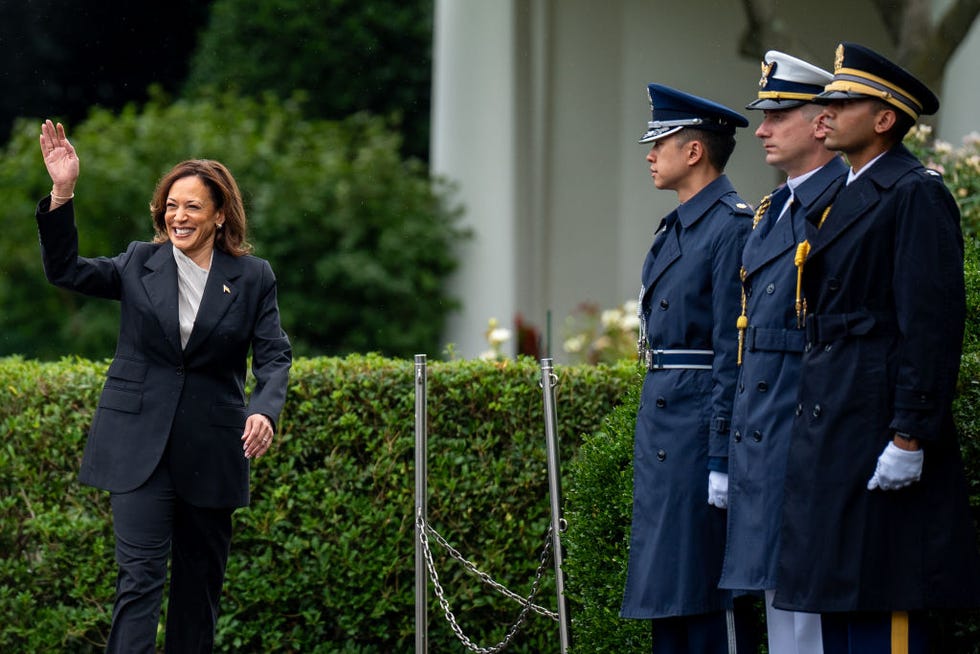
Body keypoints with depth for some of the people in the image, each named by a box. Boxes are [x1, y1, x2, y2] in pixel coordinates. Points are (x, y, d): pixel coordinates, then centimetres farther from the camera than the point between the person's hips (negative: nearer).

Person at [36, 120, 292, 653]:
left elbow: (274, 355, -2)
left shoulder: (252, 278, 3)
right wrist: (62, 194, -13)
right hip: (139, 443, -1)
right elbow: (64, 270, -1)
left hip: (210, 449, 1)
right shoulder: (140, 264, 5)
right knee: (141, 574, -11)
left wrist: (264, 409, -23)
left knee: (201, 579, 10)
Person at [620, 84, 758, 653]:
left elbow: (734, 350, -17)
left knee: (707, 589, -8)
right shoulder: (675, 230, 17)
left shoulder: (734, 227, -12)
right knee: (668, 596, 11)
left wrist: (723, 456, -20)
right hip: (662, 426, 10)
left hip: (701, 425, -10)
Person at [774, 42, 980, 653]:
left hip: (879, 421, -10)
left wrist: (909, 437, -22)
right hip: (833, 430, 10)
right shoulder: (847, 196, 20)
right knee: (840, 603, 10)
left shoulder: (916, 193, -10)